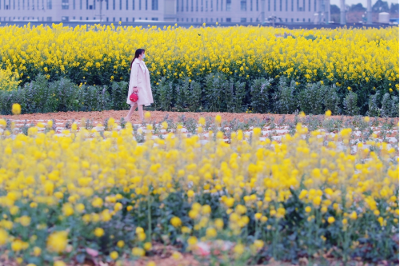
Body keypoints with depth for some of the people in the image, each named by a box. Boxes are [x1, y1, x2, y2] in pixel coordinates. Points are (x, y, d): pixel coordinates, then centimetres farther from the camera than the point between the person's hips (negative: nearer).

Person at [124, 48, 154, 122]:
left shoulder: (142, 63, 14)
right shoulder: (136, 64, -15)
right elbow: (134, 75, -18)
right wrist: (135, 87, -22)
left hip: (142, 85, 10)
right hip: (138, 85, -10)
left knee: (136, 103, 10)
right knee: (140, 102, -9)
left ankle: (128, 117, 14)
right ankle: (142, 119, -9)